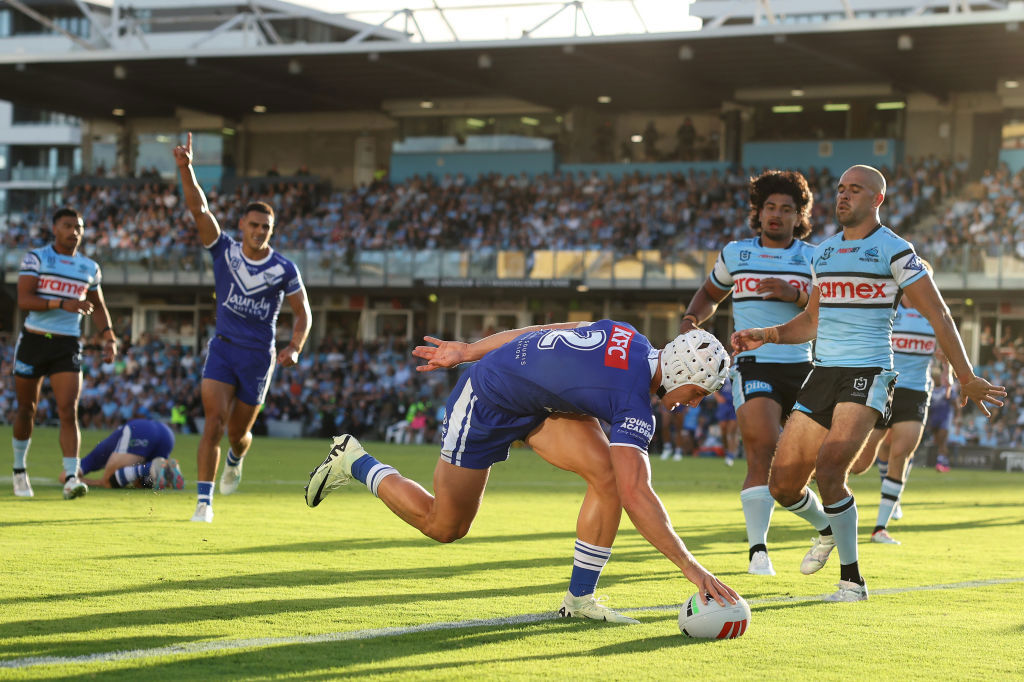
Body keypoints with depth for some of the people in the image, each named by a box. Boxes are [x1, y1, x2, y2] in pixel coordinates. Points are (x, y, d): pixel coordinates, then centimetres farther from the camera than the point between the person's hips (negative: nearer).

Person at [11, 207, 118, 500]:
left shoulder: (89, 268, 9)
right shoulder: (36, 258, -4)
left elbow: (98, 306, 22)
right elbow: (24, 300, -14)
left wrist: (108, 336, 7)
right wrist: (63, 304, -23)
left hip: (67, 345, 2)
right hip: (33, 341, -2)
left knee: (68, 411, -12)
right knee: (26, 408, 10)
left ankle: (71, 478, -17)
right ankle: (19, 470, 30)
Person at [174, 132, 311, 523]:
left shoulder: (284, 269, -3)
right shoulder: (224, 251, -3)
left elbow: (302, 313, 5)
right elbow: (198, 208, -13)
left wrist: (294, 349, -12)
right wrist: (185, 169, -27)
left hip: (259, 356, 0)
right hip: (223, 347, 0)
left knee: (238, 432, 9)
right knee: (214, 421, -17)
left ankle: (236, 459, 49)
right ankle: (204, 502, -14)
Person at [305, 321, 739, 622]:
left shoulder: (627, 338, -8)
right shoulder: (634, 405, -31)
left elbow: (541, 333, 1)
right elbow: (635, 496, -38)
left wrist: (467, 351, 11)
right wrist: (690, 568, -39)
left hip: (539, 403, 9)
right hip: (485, 404, -9)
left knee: (606, 476, -10)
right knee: (443, 526, 8)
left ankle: (579, 599, 0)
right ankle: (355, 462, 27)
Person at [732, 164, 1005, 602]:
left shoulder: (893, 250, -4)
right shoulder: (823, 252, 16)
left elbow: (937, 314, -4)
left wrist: (966, 377, -6)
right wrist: (766, 335, 9)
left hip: (868, 374, -6)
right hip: (823, 373, 6)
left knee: (829, 472, -24)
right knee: (782, 483, 2)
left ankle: (852, 580, -9)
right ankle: (827, 530, 36)